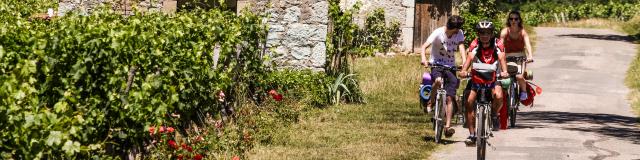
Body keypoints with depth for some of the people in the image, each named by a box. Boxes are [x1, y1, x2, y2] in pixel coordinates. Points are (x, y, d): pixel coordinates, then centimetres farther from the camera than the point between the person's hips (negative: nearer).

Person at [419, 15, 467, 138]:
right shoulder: (438, 33, -14)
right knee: (439, 80, -38)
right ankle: (430, 103, -13)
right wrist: (423, 59, -43)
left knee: (449, 98, -3)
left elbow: (461, 46, -16)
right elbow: (424, 46, -23)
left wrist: (464, 62, -34)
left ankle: (447, 126, 0)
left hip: (451, 66, 3)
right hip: (437, 64, -3)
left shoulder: (459, 33, -3)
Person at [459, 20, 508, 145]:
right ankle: (472, 134, -2)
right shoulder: (475, 44, -9)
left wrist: (504, 71, -45)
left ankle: (494, 115, 4)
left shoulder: (497, 44, -10)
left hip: (493, 78, -1)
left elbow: (502, 58, -25)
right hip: (477, 77, 1)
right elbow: (470, 57, -25)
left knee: (498, 96, -29)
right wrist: (463, 70, -45)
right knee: (469, 102, -13)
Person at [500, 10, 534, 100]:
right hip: (508, 58, 1)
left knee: (519, 76, -25)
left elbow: (527, 44, -20)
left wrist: (530, 56, -39)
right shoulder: (505, 31, -6)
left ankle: (524, 91, 7)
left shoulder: (522, 32, -5)